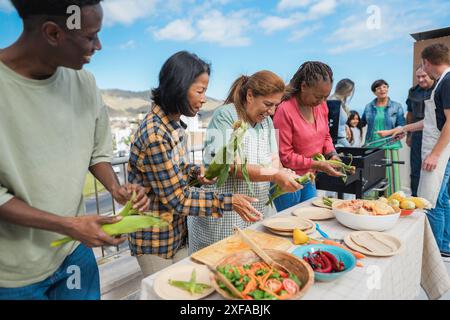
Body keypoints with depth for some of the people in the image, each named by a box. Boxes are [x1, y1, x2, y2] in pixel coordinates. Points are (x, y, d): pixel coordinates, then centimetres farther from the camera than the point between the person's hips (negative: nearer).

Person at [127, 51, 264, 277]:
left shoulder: (173, 123, -1)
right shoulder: (156, 135, -28)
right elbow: (177, 199, -23)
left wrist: (196, 172, -7)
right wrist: (229, 202, -20)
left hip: (177, 230, 8)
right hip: (156, 240, -8)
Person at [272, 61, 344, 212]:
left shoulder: (321, 105, 0)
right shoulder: (285, 110, -22)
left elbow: (325, 136, 15)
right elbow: (284, 156, -19)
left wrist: (332, 154, -4)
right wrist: (317, 164, -20)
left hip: (309, 178, 7)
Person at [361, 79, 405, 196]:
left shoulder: (397, 106, 6)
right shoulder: (369, 107, 11)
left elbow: (402, 127, 3)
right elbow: (361, 123, 21)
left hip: (389, 147, -1)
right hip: (371, 147, 2)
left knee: (389, 176, -3)